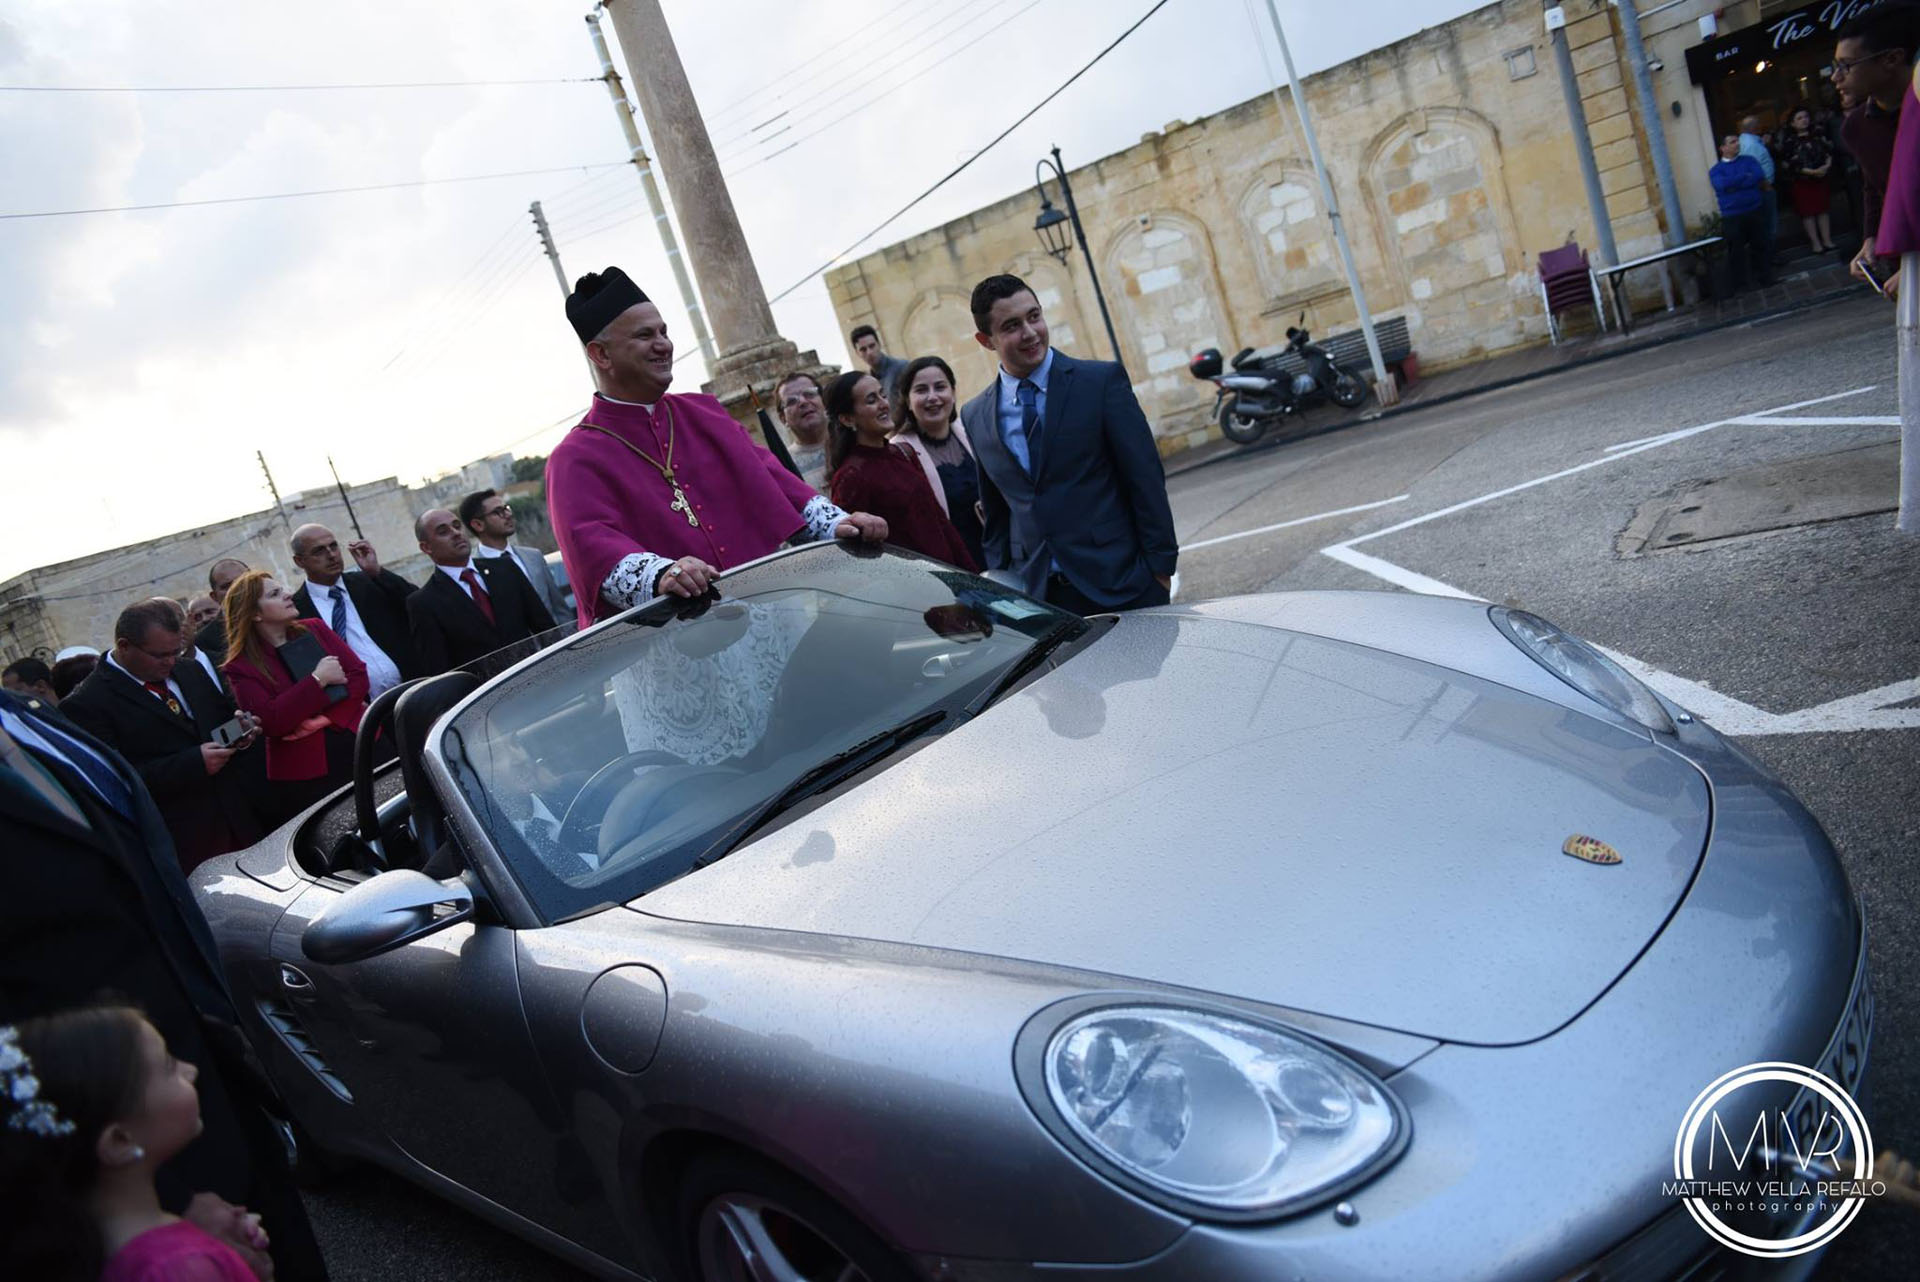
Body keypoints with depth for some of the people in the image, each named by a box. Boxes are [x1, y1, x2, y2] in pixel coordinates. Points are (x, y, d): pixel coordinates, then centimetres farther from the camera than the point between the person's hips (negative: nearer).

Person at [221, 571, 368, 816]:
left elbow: (359, 676, 1)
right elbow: (271, 721, -13)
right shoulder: (242, 666, -1)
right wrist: (317, 680, -15)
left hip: (361, 747, 4)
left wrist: (323, 716, -12)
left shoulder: (314, 629, 9)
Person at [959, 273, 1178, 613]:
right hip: (1037, 594, 2)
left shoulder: (1102, 380, -2)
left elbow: (1146, 478, -2)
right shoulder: (975, 417, 8)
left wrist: (1160, 567, -6)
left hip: (1120, 583, -2)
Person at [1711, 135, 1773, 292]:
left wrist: (1733, 183, -12)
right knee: (1736, 251, 3)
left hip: (1754, 211, 2)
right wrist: (1746, 177, -9)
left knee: (1758, 246, 12)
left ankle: (1766, 278, 25)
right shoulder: (1716, 170, 2)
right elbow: (1722, 185, -19)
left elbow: (1759, 178, -9)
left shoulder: (1749, 160, 8)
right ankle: (1737, 286, 13)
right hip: (1732, 217, -2)